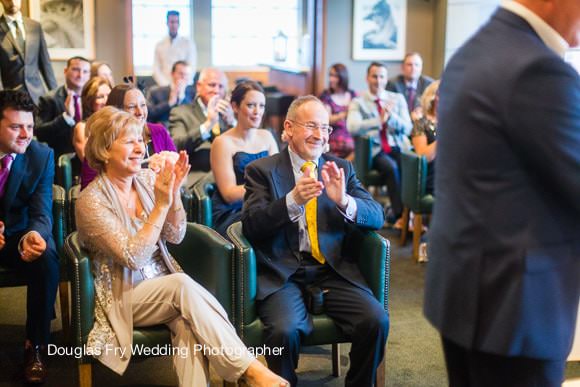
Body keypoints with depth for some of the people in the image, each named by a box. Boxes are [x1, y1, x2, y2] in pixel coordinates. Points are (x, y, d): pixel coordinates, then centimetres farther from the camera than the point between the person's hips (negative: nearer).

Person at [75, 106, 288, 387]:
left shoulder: (147, 179, 3)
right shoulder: (90, 201, -12)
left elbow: (175, 236, 0)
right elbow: (133, 257, -21)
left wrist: (174, 193, -17)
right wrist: (161, 204, -25)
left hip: (166, 289, 5)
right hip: (124, 297, -4)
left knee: (188, 325, -30)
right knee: (182, 285, -33)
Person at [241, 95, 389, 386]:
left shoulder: (341, 168, 15)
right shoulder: (261, 170, 6)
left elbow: (377, 217, 6)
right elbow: (250, 226, -7)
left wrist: (344, 200, -15)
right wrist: (292, 201, -23)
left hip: (332, 269, 3)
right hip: (282, 272, -2)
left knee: (377, 321, -21)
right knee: (284, 330, -30)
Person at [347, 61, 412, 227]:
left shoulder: (398, 99, 17)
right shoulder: (358, 102, 7)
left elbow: (407, 128, 7)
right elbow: (352, 127, -12)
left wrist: (391, 116, -11)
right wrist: (379, 121, -21)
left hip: (398, 147, 3)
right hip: (374, 150, -3)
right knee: (391, 167, -33)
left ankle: (394, 213, -21)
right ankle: (400, 213, -22)